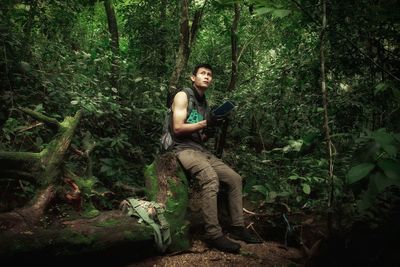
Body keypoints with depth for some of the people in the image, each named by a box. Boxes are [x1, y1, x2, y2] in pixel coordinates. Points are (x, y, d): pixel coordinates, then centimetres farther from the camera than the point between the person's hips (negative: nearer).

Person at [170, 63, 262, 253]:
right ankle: (213, 234, -32)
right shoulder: (183, 96, -1)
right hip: (183, 148, -8)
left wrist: (212, 129, -3)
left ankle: (237, 227, 4)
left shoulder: (204, 103, 20)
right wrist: (204, 123, -18)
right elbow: (177, 128, -13)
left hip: (201, 149, 8)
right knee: (210, 177, -34)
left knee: (235, 178, -3)